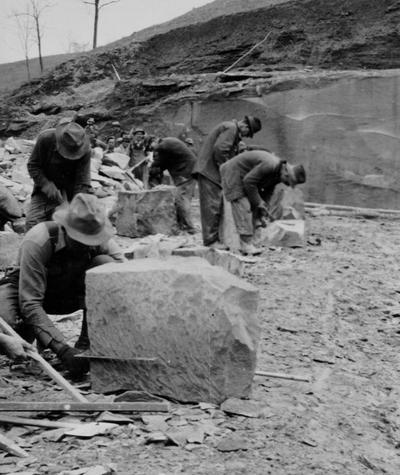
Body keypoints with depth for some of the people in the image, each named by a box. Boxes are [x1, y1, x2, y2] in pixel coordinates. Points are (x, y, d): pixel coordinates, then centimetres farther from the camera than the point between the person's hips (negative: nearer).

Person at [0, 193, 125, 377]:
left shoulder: (100, 241, -23)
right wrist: (62, 349, -46)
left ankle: (87, 343, -15)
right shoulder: (37, 242, -35)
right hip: (25, 290, -3)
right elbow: (30, 304, -37)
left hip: (71, 294, 3)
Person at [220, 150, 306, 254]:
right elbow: (249, 181, -29)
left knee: (253, 208, 5)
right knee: (243, 208, -17)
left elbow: (267, 192, 10)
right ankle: (246, 245, -17)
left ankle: (246, 244, 5)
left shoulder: (278, 173, -1)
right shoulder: (270, 165, -31)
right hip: (233, 173, -10)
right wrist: (258, 202, -21)